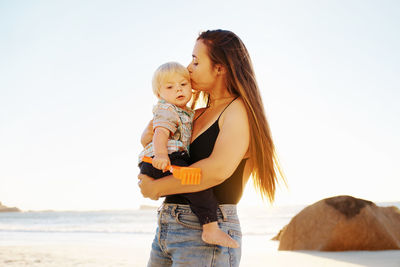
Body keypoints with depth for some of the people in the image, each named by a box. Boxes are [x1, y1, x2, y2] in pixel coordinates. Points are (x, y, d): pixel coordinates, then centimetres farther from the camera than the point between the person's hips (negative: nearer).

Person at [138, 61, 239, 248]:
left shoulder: (188, 113, 27)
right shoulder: (166, 110, -3)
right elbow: (160, 133, -21)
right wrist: (161, 154, -39)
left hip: (177, 160, 11)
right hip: (163, 162, -11)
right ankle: (211, 228, -37)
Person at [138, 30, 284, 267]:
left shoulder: (240, 109, -7)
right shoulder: (198, 115, 15)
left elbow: (218, 169, -21)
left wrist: (156, 187, -11)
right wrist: (149, 137, 3)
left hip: (208, 232, -7)